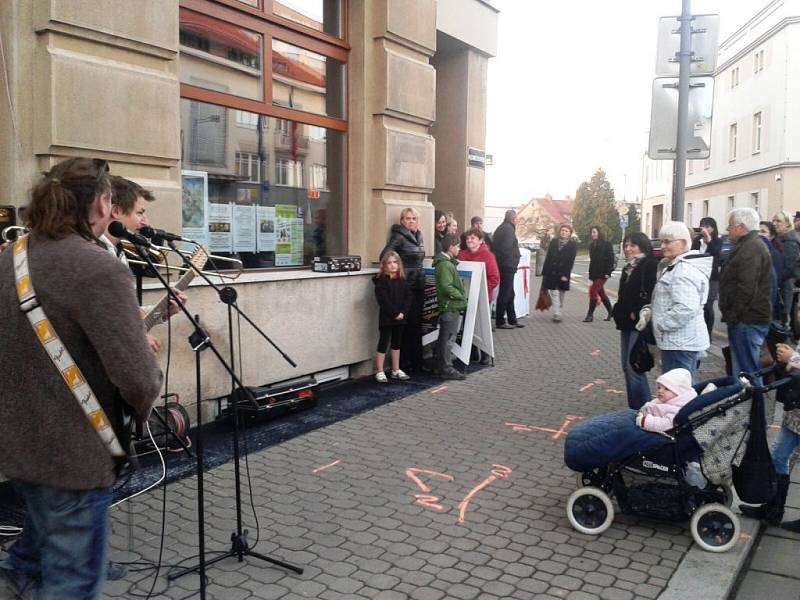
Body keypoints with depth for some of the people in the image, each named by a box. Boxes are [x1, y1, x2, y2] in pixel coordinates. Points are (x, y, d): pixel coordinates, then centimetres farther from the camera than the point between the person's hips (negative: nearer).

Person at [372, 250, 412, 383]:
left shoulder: (402, 281, 9)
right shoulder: (381, 281, -8)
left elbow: (408, 297, 4)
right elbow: (383, 300, -16)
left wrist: (403, 312, -10)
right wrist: (395, 313, -18)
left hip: (400, 318, 6)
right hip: (386, 318, -6)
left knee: (397, 343, 14)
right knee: (383, 343, -1)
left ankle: (396, 370, 24)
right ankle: (380, 372, 5)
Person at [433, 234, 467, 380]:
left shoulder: (446, 262, 16)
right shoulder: (445, 264, -17)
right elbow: (446, 286, -24)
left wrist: (461, 297, 12)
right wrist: (461, 296, -13)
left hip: (448, 306, 11)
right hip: (450, 307, -11)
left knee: (443, 338, 16)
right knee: (448, 338, -5)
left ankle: (440, 367, 25)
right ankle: (447, 369, 0)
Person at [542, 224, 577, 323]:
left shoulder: (573, 245, 0)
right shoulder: (553, 243, 8)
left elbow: (571, 261, -7)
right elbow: (547, 258, 8)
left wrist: (566, 275, -14)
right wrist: (544, 273, 4)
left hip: (563, 274, -1)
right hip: (551, 273, 1)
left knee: (561, 295, 8)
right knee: (554, 294, -6)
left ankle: (558, 314, 19)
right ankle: (556, 314, -11)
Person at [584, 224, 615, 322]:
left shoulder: (607, 244, -7)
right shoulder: (592, 245, 13)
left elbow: (611, 259, -10)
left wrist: (608, 272, -17)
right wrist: (591, 275, 14)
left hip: (602, 274, -8)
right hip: (594, 274, 8)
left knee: (593, 291, -14)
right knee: (601, 293, 13)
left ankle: (590, 314, -9)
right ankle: (611, 312, 25)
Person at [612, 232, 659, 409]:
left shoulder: (651, 265, -11)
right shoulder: (629, 267, 18)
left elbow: (652, 294, -21)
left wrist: (637, 313, -19)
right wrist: (618, 313, 11)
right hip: (627, 323, 9)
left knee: (634, 367, -11)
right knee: (626, 366, 11)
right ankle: (633, 407, 20)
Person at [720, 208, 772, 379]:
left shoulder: (751, 248, -17)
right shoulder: (752, 244, 18)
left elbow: (746, 288, -25)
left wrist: (732, 316, -20)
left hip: (747, 320, -11)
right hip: (749, 319, 11)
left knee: (746, 370, -7)